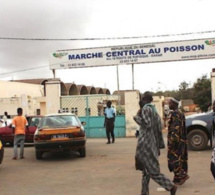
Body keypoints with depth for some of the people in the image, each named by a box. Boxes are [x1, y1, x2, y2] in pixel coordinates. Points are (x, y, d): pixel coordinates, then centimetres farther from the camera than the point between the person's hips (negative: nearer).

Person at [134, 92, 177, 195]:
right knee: (146, 169, 12)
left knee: (153, 170, -4)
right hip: (153, 143, 9)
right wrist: (159, 146, 16)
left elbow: (147, 124, -21)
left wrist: (137, 117, -7)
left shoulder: (146, 108, -11)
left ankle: (171, 186, -5)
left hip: (146, 143, -9)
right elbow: (159, 129, 13)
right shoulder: (154, 110, 13)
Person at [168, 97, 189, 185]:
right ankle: (177, 178, 14)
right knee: (180, 159, 10)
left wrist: (172, 141, -24)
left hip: (176, 141, -10)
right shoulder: (180, 113, 16)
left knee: (174, 159, -6)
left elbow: (175, 128, -23)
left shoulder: (175, 114, -15)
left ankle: (183, 175, -7)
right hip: (182, 141, 10)